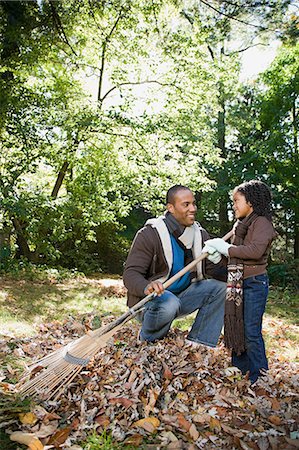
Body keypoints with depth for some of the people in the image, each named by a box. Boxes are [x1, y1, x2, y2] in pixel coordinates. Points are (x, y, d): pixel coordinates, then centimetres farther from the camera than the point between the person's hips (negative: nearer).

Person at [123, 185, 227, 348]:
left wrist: (217, 260, -21)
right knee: (169, 303, -37)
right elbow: (130, 273, -21)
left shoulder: (200, 234, 1)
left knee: (219, 287, -9)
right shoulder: (150, 234, -16)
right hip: (150, 298, -6)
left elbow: (220, 276, 2)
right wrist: (147, 287, -42)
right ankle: (146, 342, -6)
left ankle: (197, 343, -3)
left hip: (182, 295, 6)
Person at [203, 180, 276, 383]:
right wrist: (217, 249, -4)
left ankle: (259, 378, 14)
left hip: (255, 283, -8)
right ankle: (239, 372, 30)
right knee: (237, 328, 15)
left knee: (251, 332, -2)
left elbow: (255, 251, -27)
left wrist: (227, 249, -19)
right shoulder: (242, 224, 14)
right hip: (239, 285, 8)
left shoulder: (262, 222, -11)